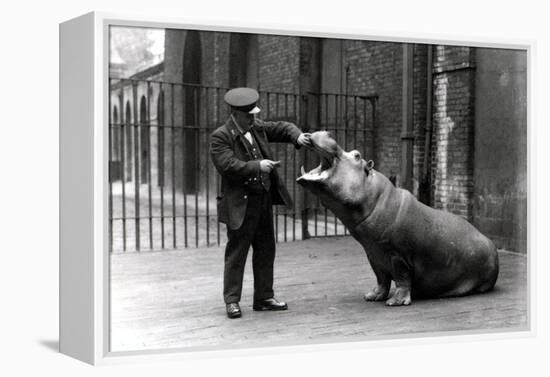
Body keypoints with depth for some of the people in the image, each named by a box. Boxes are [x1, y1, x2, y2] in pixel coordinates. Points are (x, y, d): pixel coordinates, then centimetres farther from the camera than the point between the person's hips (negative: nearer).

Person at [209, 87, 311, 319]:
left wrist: (297, 136, -2)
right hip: (241, 204, -8)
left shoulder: (256, 127, 9)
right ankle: (232, 301, 6)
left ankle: (264, 298, 21)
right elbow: (228, 166, -23)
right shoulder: (220, 137, -12)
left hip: (264, 199, 8)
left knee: (265, 251, 12)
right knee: (236, 252, -2)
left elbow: (281, 128, 18)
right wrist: (257, 166, -25)